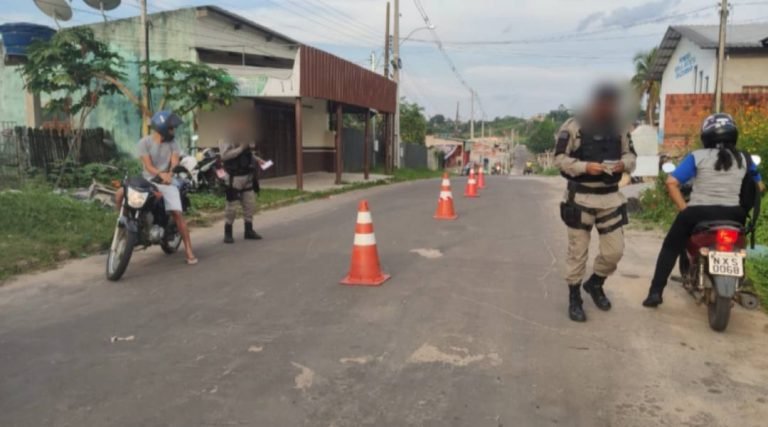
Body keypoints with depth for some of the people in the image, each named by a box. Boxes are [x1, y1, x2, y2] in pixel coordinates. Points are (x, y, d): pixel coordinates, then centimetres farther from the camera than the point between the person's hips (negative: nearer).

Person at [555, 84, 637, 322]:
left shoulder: (619, 127, 8)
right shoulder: (574, 126, -9)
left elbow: (631, 154, 13)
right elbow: (559, 159, -10)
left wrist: (623, 163, -10)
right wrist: (585, 166, -24)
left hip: (611, 197, 5)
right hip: (581, 197, -5)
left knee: (615, 251, 8)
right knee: (578, 252, 2)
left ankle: (595, 284, 34)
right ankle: (574, 299, 18)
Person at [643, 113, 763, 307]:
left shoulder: (697, 157, -2)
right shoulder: (743, 159, 7)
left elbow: (671, 182, -9)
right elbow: (759, 186, 18)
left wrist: (684, 209, -3)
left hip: (698, 212, -3)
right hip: (732, 214, 3)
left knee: (670, 248, 14)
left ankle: (655, 292, 7)